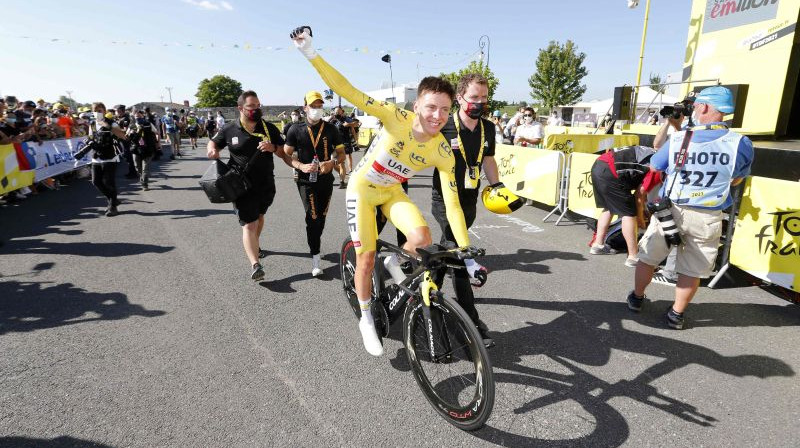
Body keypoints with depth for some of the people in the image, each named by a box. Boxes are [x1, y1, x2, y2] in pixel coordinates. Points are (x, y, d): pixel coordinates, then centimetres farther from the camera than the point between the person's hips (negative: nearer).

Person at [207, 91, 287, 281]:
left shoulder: (269, 128, 1)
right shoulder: (229, 130, -3)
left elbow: (284, 153, 4)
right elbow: (213, 142, 14)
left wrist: (273, 148, -17)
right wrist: (212, 150, -9)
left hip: (266, 185, 4)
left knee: (259, 216, 24)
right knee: (249, 224, -12)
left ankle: (254, 246, 50)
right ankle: (255, 265, -20)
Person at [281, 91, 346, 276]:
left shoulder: (330, 129, 4)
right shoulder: (296, 130, 1)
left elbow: (341, 153, 7)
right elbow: (286, 155, 3)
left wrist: (333, 162, -16)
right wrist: (301, 166, -16)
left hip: (326, 180, 3)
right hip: (306, 181, -3)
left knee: (321, 217, 12)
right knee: (313, 217, -12)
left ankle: (315, 245, 35)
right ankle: (315, 258, -7)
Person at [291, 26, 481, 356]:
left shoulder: (443, 153, -21)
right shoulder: (397, 118, -28)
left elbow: (452, 205, -19)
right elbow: (348, 92, -30)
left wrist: (467, 254, -21)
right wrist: (310, 53, -38)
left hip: (392, 192, 2)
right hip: (363, 188, -2)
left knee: (422, 238, -24)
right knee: (366, 259, -1)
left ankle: (394, 262, 11)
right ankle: (367, 320, 23)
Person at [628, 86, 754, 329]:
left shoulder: (677, 139, -9)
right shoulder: (741, 144, -9)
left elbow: (654, 168, 8)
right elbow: (736, 181, 7)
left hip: (670, 210, 0)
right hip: (707, 218, 0)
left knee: (648, 257, 19)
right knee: (692, 269, 15)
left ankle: (637, 298, 35)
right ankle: (676, 314, 24)